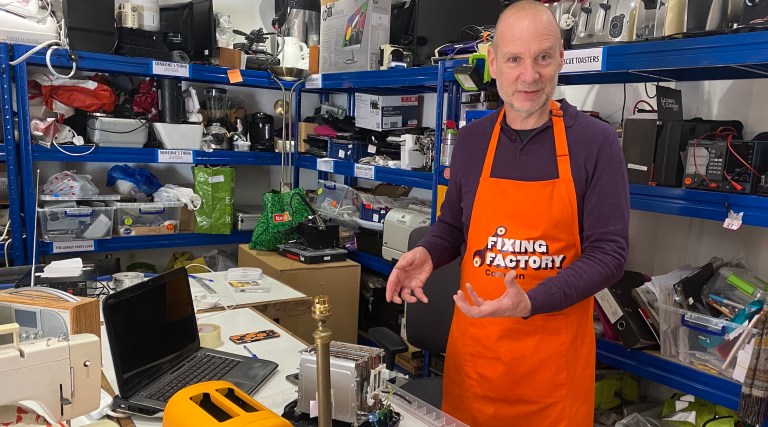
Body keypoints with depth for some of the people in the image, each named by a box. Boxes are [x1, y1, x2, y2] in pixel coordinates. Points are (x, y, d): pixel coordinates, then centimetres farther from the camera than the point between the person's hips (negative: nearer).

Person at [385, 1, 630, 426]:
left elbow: (608, 251, -11)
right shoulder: (471, 140, 1)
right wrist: (428, 254, -9)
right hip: (473, 343, 3)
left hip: (554, 353, -3)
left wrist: (530, 303, -24)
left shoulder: (596, 142, -10)